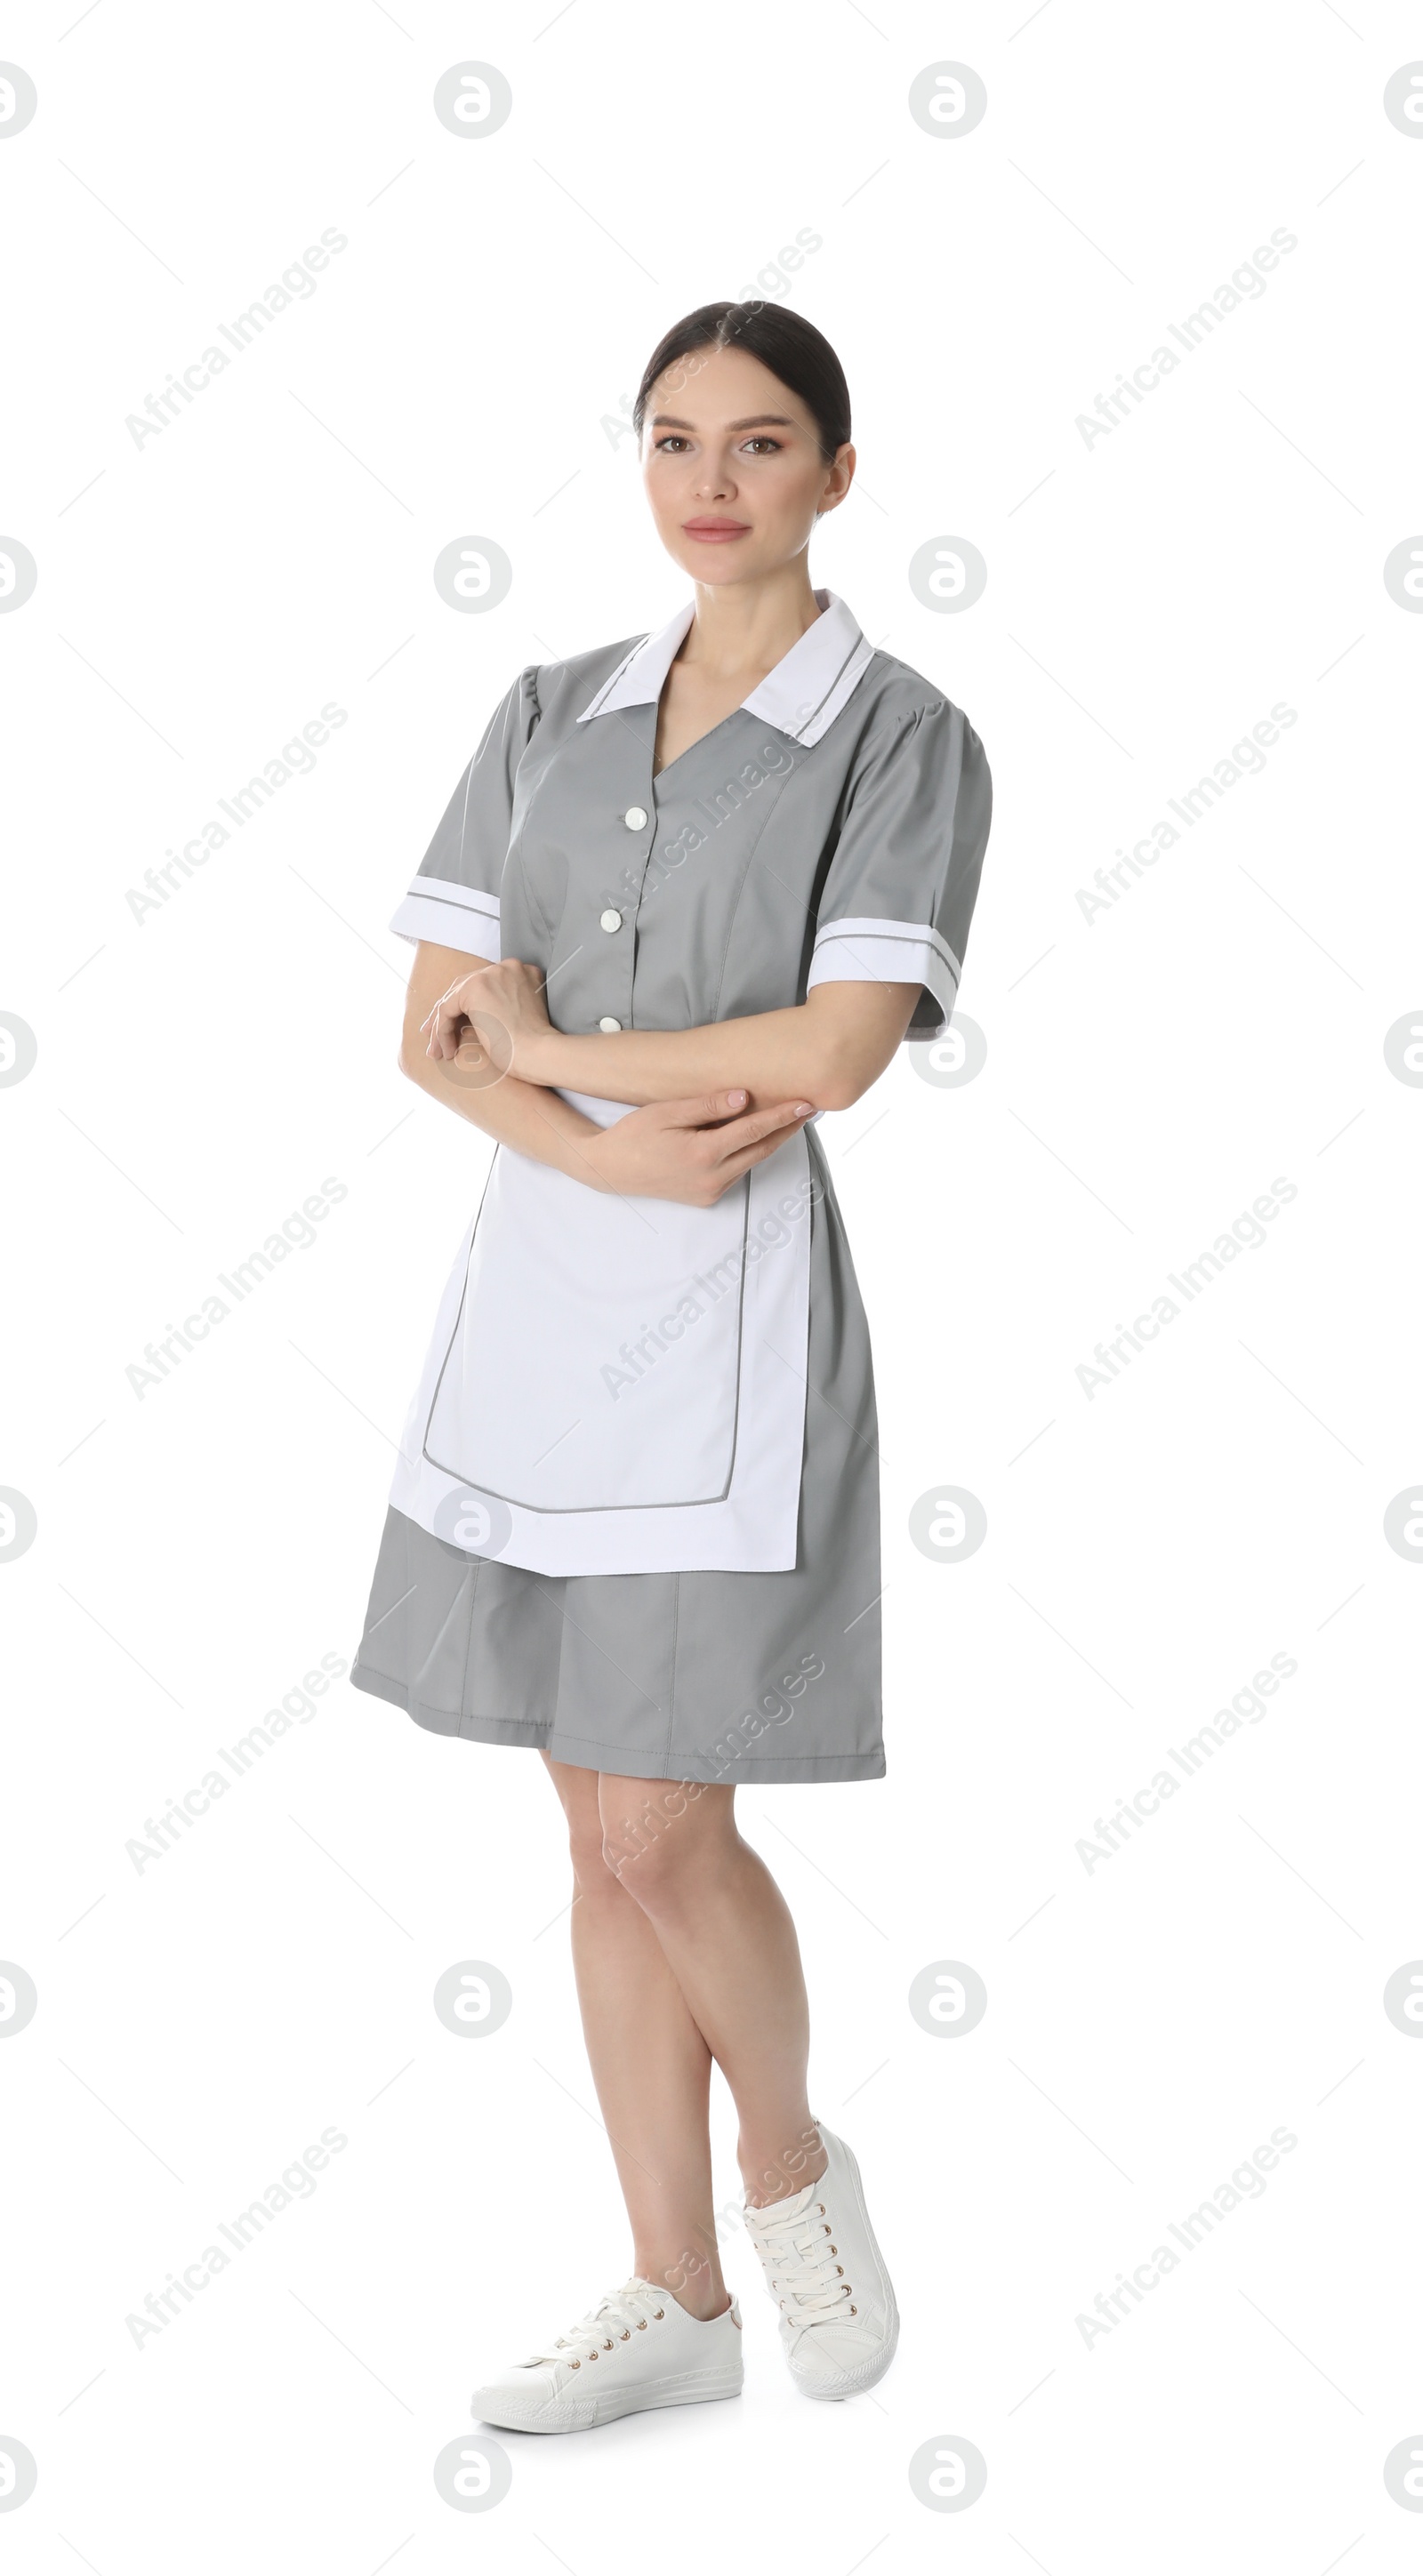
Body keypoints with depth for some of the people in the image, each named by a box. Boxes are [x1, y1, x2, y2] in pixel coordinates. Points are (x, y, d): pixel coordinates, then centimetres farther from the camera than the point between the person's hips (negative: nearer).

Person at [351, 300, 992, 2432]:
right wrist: (609, 1147, -15)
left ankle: (794, 2163, 25)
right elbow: (436, 1032, 3)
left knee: (660, 1832, -5)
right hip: (534, 1292, 5)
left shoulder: (901, 737, -3)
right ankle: (678, 2297, 23)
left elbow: (836, 1048, -16)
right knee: (606, 1837, 10)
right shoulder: (549, 716, 11)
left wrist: (546, 1049, -6)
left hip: (729, 1313, -5)